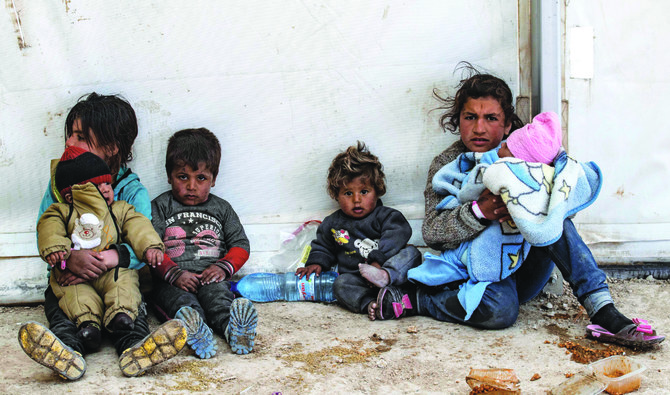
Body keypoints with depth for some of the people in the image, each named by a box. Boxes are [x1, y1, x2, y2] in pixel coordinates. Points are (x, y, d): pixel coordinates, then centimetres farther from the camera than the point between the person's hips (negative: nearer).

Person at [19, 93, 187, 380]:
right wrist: (68, 257, -26)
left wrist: (113, 257, -36)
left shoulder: (132, 191, -2)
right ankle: (69, 351, -56)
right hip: (68, 278, 1)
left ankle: (135, 348, -58)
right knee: (55, 301, -28)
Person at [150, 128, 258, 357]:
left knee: (216, 292, -34)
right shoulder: (160, 207, 16)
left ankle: (231, 324, -63)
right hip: (171, 280, -1)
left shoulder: (221, 208, 23)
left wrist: (223, 267, -5)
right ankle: (193, 327, -66)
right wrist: (175, 273, -15)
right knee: (180, 298, -35)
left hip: (211, 276, 1)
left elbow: (240, 245, 17)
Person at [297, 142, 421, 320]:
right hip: (357, 282, 2)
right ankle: (369, 304, -49)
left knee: (411, 252, -24)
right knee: (341, 284, -27)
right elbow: (323, 247, 32)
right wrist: (316, 263, 11)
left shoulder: (386, 216, 5)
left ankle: (386, 276, -50)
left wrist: (378, 260, -28)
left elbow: (396, 237, -14)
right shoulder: (332, 224, 18)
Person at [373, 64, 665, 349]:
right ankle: (415, 298, -13)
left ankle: (603, 312, -32)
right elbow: (432, 233, -12)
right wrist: (479, 212, -31)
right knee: (500, 310, -35)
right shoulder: (447, 165, -1)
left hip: (528, 268, 3)